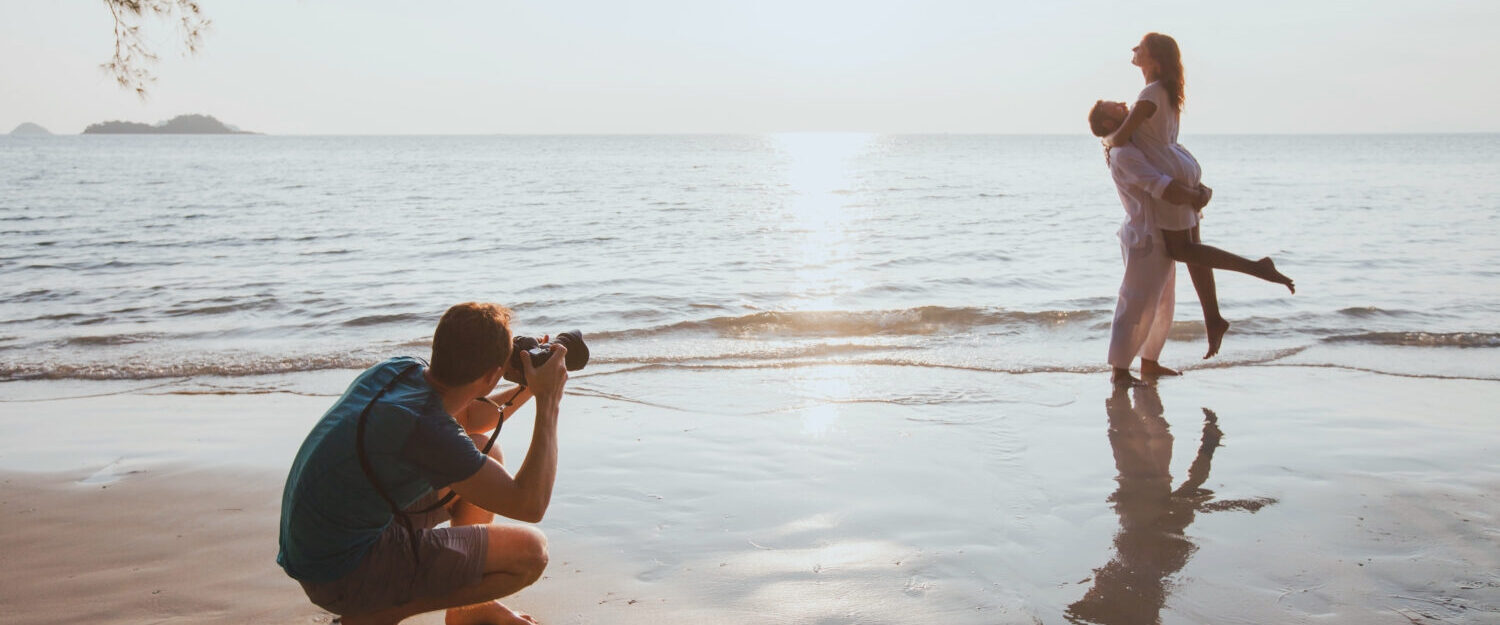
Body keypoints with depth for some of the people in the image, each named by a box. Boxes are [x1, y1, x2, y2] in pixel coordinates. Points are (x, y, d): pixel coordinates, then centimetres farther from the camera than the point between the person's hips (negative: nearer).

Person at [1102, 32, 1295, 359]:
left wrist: (1106, 139, 2)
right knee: (1190, 248, 11)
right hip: (1183, 170, 9)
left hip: (1170, 176, -9)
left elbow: (1120, 138, -19)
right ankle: (1213, 319, 14)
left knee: (1181, 250, -2)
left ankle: (1257, 266, -7)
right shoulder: (1165, 90, 11)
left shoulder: (1151, 95, -19)